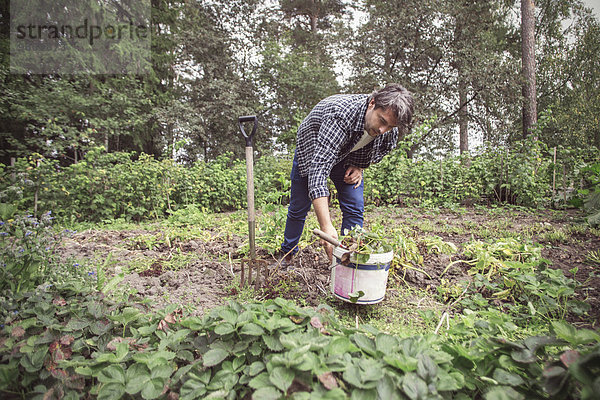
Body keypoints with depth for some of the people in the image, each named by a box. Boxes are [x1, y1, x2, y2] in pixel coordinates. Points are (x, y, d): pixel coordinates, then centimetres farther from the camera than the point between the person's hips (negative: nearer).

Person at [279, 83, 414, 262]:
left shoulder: (390, 131, -23)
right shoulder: (341, 115, -44)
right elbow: (318, 169, -51)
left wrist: (359, 166, -17)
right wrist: (327, 227, -57)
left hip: (348, 156, 4)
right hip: (312, 151, -3)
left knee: (354, 210, -10)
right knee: (298, 209, 5)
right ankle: (287, 254, 29)